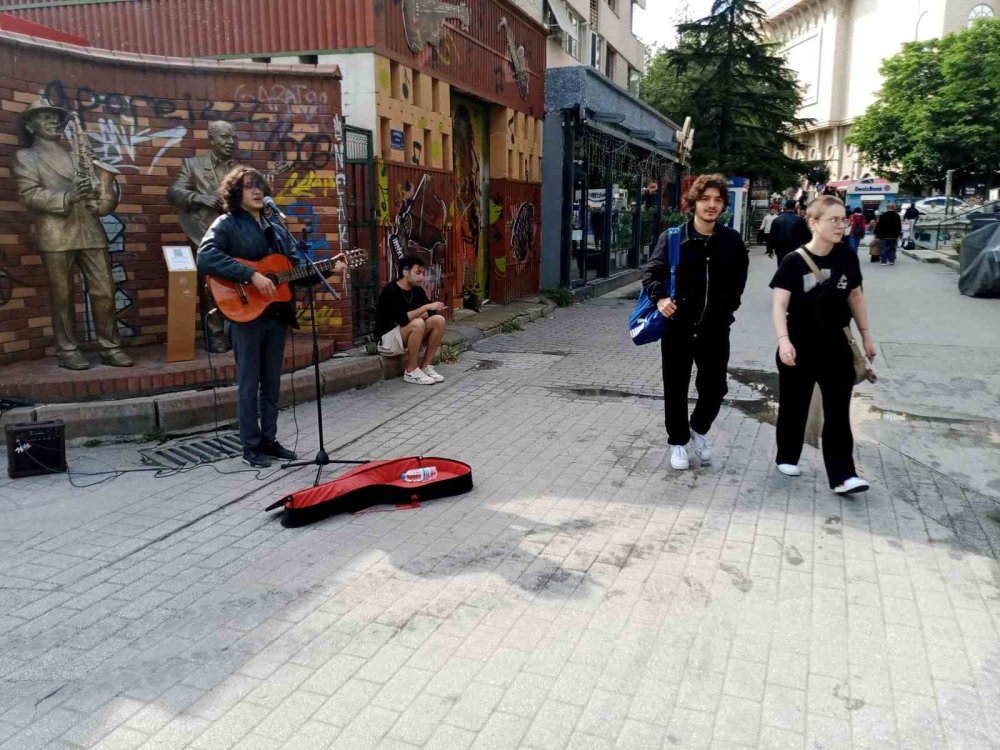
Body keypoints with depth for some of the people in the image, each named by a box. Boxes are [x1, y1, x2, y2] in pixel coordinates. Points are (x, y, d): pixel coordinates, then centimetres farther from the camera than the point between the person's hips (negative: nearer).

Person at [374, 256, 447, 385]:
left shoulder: (417, 290, 3)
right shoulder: (391, 291, -20)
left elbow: (430, 313, 0)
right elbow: (403, 319, -32)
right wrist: (425, 307, -27)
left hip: (407, 336, 8)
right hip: (386, 339, -7)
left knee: (439, 320, -11)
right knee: (417, 324, -33)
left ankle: (425, 367, -4)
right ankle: (411, 372, -19)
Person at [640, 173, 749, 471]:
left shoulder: (732, 241, 2)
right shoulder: (673, 237, -4)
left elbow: (739, 279, 15)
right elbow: (651, 271, -10)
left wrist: (729, 305, 8)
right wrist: (660, 297, -26)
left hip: (715, 328, 2)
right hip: (678, 326, -1)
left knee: (714, 387, 7)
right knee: (676, 389, 8)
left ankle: (699, 430, 36)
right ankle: (678, 442, 27)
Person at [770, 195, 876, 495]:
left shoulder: (847, 258, 0)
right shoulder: (794, 262, -13)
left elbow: (855, 297, 12)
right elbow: (779, 305, -20)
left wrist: (866, 336, 14)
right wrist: (783, 340, -33)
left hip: (836, 348, 3)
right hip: (800, 349, -3)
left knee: (838, 412, 1)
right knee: (794, 407, 11)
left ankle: (842, 475, 5)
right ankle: (787, 457, 31)